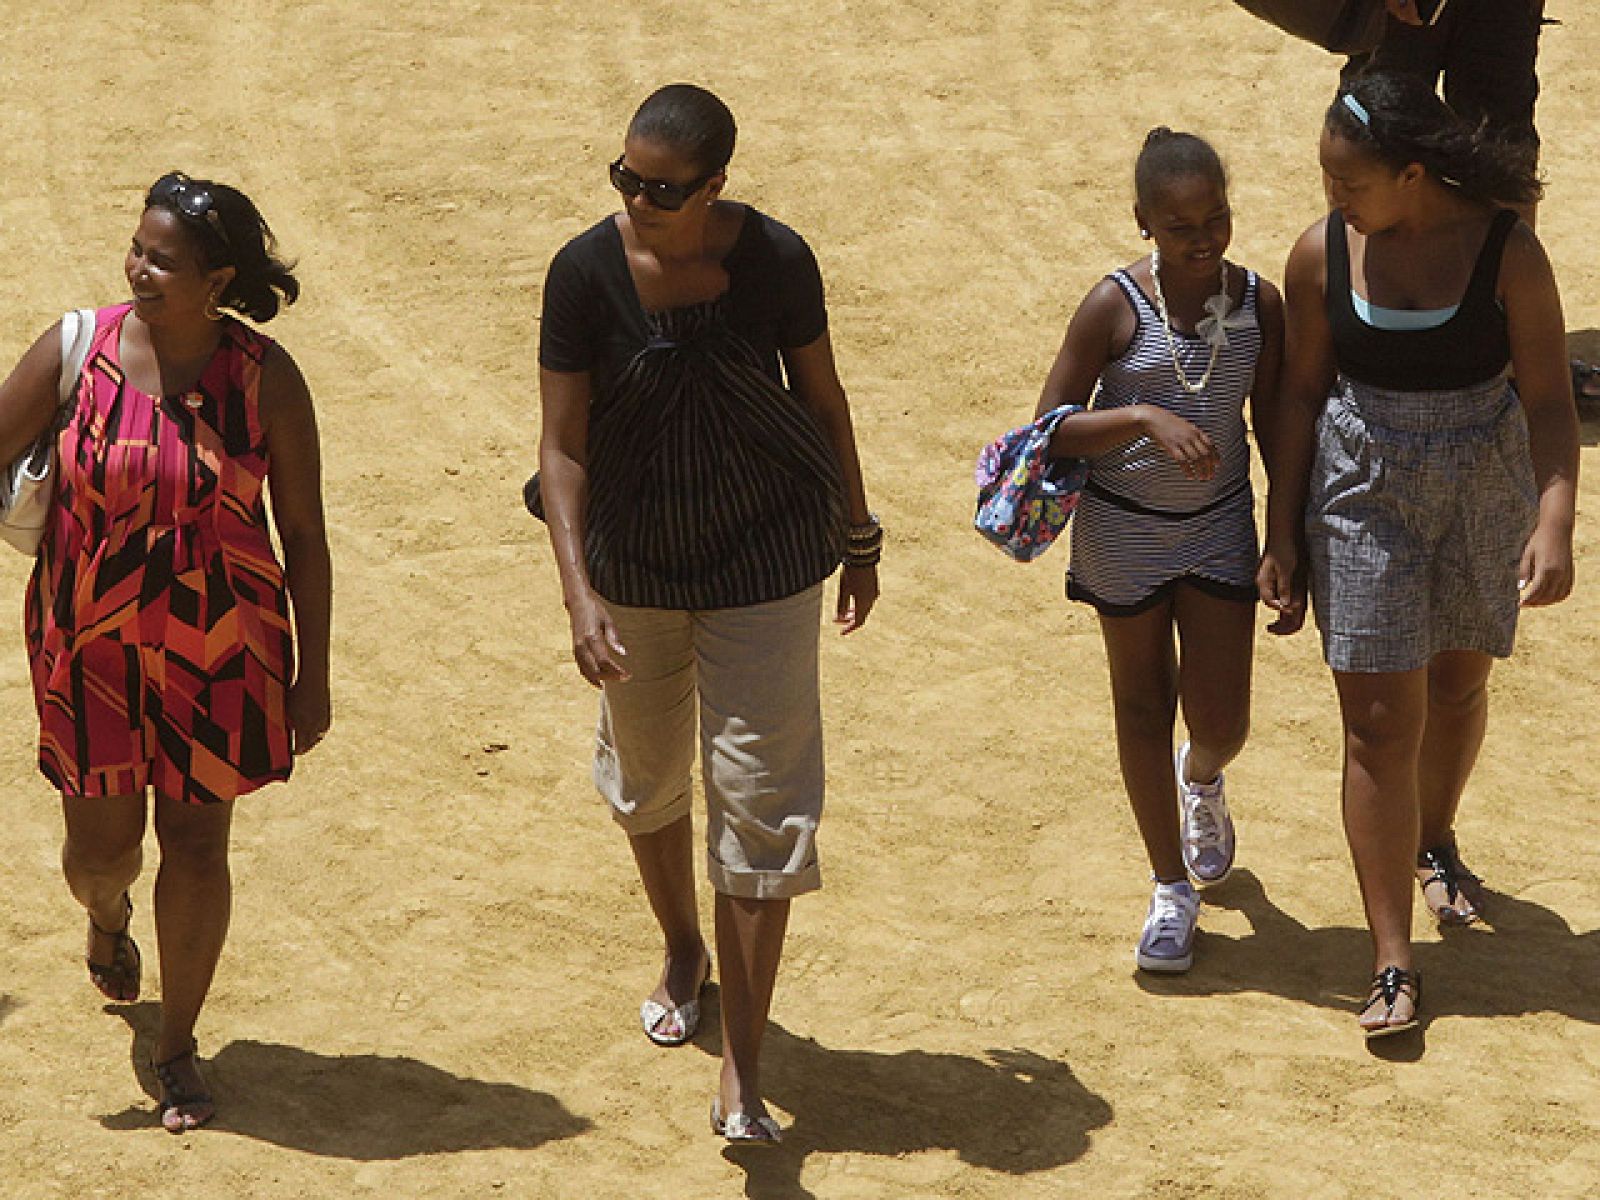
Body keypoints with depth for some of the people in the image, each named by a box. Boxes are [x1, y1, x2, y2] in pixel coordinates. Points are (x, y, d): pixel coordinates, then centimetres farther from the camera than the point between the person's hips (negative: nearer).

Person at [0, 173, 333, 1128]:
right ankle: (108, 914, 51)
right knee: (102, 843, 10)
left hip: (218, 651, -1)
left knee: (197, 841, 6)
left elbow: (305, 536, -4)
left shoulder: (266, 379, -11)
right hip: (91, 644, 1)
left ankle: (178, 1046, 27)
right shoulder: (77, 350, -11)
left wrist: (312, 677, -2)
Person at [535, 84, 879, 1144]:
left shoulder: (776, 259, -15)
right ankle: (683, 953, 51)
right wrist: (580, 595, -23)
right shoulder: (587, 273, -15)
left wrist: (859, 538, 10)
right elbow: (562, 446, -13)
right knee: (648, 779, 21)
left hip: (766, 564, -2)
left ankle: (743, 1074, 1)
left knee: (761, 806, -5)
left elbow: (822, 398, 1)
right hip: (634, 563, 2)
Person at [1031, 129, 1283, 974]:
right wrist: (1145, 417, -30)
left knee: (1222, 719, 1)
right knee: (1142, 707, 10)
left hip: (1220, 526, 2)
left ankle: (1202, 780, 41)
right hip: (1125, 530, -2)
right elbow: (1051, 429, -15)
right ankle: (1171, 887, 27)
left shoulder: (1260, 304, -7)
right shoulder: (1115, 308, -16)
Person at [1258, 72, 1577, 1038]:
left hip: (1485, 488, 0)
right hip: (1362, 493, 0)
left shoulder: (1506, 252, -16)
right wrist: (1282, 537, 1)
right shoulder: (1323, 254, -10)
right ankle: (1394, 964, 2)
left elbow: (1549, 399, -12)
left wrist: (1554, 526, -23)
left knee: (1460, 679, 20)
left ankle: (1434, 840, 52)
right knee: (1381, 721, -4)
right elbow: (1302, 394, -1)